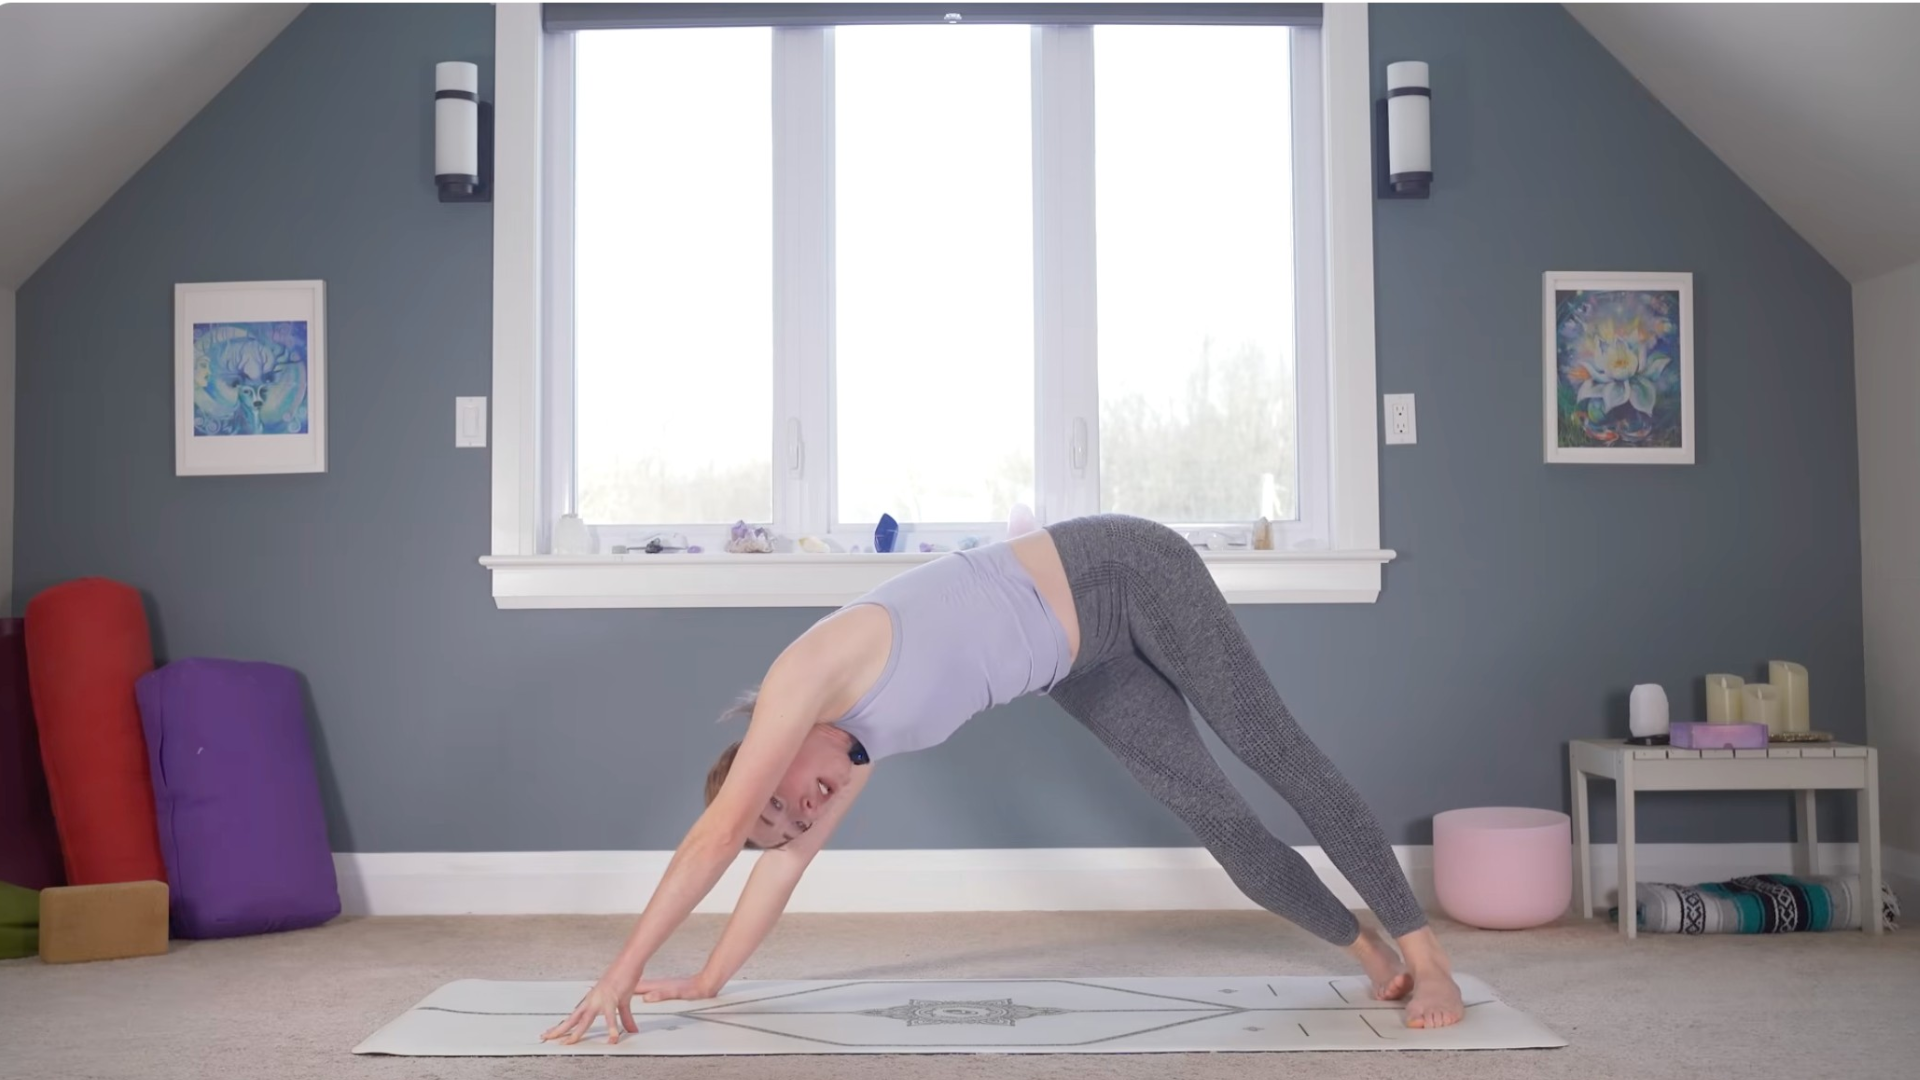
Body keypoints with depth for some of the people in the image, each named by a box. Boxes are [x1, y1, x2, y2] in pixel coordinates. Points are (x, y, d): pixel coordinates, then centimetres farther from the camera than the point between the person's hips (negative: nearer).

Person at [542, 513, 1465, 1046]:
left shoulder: (808, 670, -19)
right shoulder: (865, 740, 5)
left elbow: (714, 837, -18)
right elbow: (785, 861, 16)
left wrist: (624, 971, -12)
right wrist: (707, 983, 22)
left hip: (1125, 575, -7)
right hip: (1082, 656, 8)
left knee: (1277, 756, -1)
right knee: (1211, 812, 6)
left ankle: (1424, 954, 7)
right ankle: (1375, 956, 17)